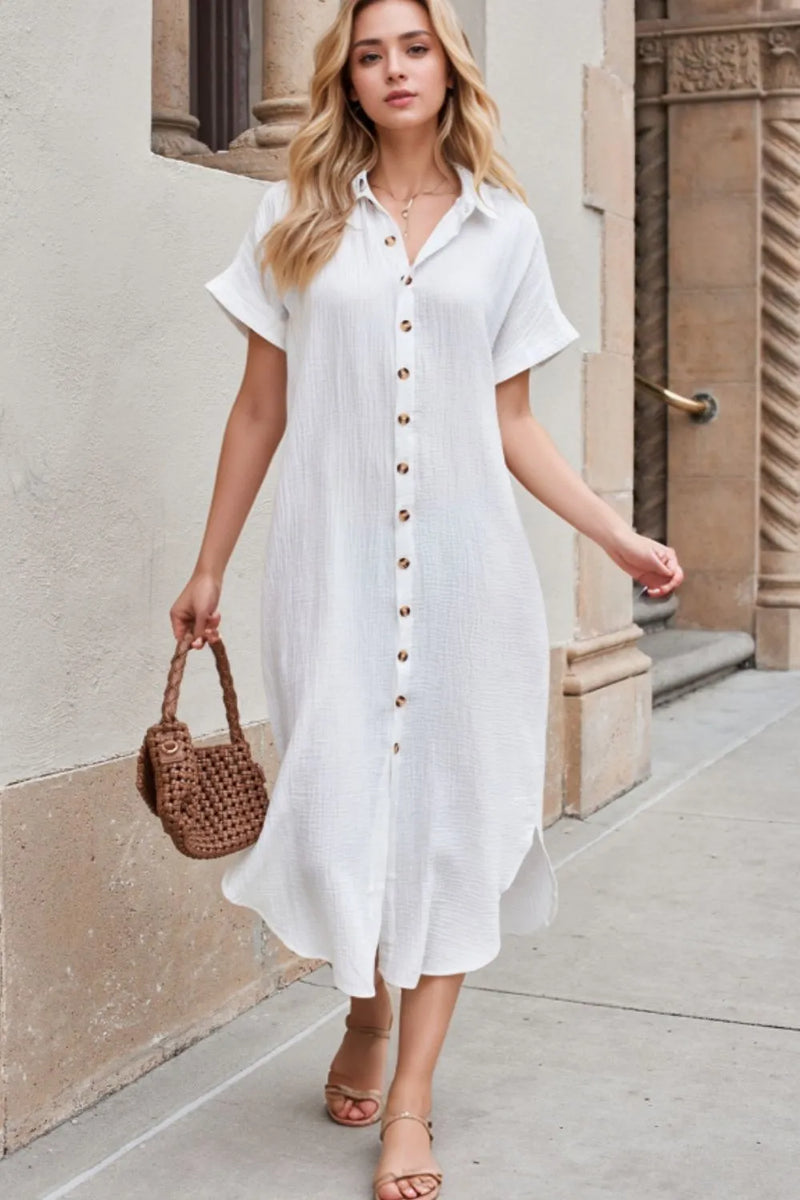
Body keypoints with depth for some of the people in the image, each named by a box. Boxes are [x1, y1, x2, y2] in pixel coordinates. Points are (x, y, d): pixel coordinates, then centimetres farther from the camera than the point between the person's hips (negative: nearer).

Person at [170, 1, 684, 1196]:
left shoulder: (504, 230, 9)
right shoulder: (298, 220, 7)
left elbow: (512, 423, 10)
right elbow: (260, 408, 9)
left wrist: (619, 536, 1)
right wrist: (209, 565, 9)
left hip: (465, 556, 1)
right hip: (334, 553, -1)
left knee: (448, 807, 0)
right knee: (339, 803, -2)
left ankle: (411, 1097, 11)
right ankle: (366, 1012, 29)